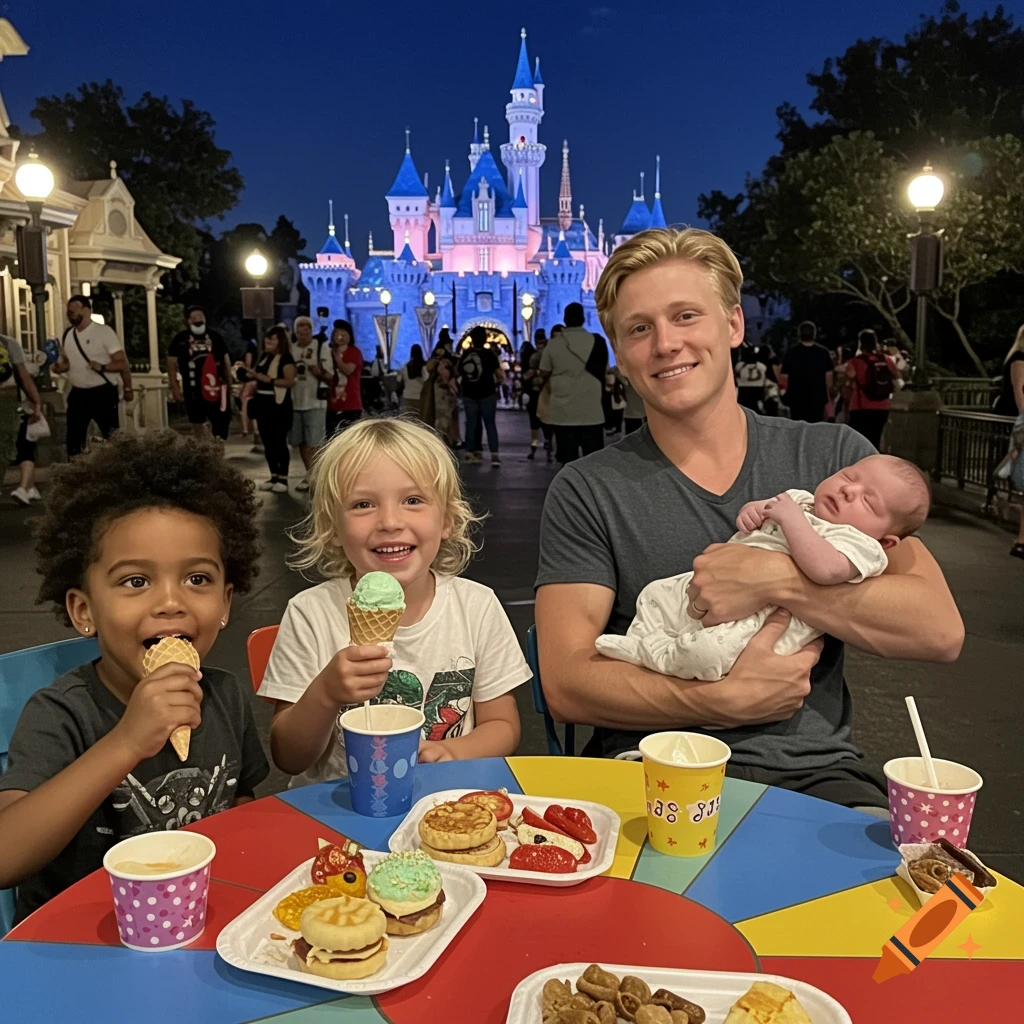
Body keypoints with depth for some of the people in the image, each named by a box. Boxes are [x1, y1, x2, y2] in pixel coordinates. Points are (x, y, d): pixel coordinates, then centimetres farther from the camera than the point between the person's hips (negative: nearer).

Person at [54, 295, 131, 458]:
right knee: (74, 438, 8)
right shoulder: (67, 335, 7)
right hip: (77, 394, 6)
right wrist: (58, 366, -1)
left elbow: (122, 363, -10)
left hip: (102, 394, -5)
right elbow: (66, 363, 18)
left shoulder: (103, 331, -10)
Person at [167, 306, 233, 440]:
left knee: (223, 419, -2)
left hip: (216, 387, 1)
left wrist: (228, 382, 6)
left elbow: (226, 361, 12)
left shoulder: (215, 337, 8)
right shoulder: (180, 339, 2)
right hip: (193, 389, -1)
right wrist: (175, 388, -4)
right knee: (197, 423, 10)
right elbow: (172, 364, 2)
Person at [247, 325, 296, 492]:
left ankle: (283, 479, 2)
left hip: (279, 404, -8)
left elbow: (290, 381, -20)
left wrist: (269, 379, -22)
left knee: (280, 442, -4)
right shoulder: (263, 356, 15)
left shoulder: (286, 358, -9)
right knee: (268, 443, 9)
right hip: (263, 403, 8)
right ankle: (274, 476, 17)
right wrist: (254, 375, 9)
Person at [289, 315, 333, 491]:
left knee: (313, 442, -5)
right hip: (295, 402, 5)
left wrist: (319, 372, -24)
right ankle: (311, 474, 22)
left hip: (315, 402, -5)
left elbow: (330, 377, -5)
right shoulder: (290, 349, 9)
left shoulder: (322, 348, -3)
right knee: (300, 442, 10)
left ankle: (310, 477, -1)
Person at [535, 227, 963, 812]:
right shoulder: (587, 493, 2)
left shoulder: (833, 456, 7)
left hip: (814, 771, 2)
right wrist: (727, 700, -15)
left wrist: (775, 579, -15)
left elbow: (941, 631, -2)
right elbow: (566, 685, -5)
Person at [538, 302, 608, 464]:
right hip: (591, 410, 0)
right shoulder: (596, 341, -1)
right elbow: (604, 371, 6)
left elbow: (544, 374, 3)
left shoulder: (554, 343, -2)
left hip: (563, 411, 0)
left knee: (568, 459, 2)